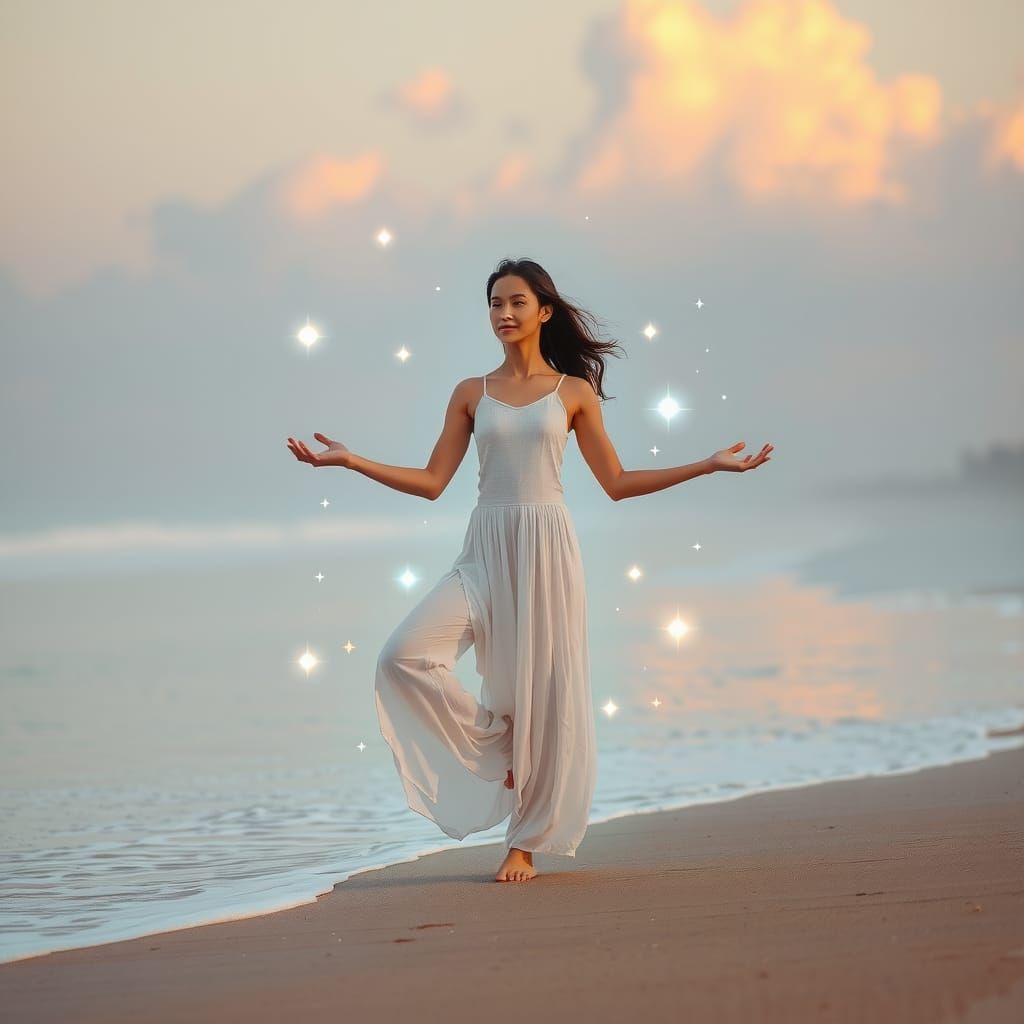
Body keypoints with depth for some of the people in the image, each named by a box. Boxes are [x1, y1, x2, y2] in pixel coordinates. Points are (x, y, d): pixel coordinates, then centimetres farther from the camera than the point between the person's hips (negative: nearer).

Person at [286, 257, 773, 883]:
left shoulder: (574, 392, 6)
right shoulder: (472, 394, 9)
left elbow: (617, 483, 8)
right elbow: (432, 482, 6)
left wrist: (709, 465, 3)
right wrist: (350, 461, -1)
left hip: (548, 549, -1)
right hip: (486, 550, 2)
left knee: (545, 691, -2)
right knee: (404, 656, -18)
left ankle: (526, 843, 10)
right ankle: (495, 743, 4)